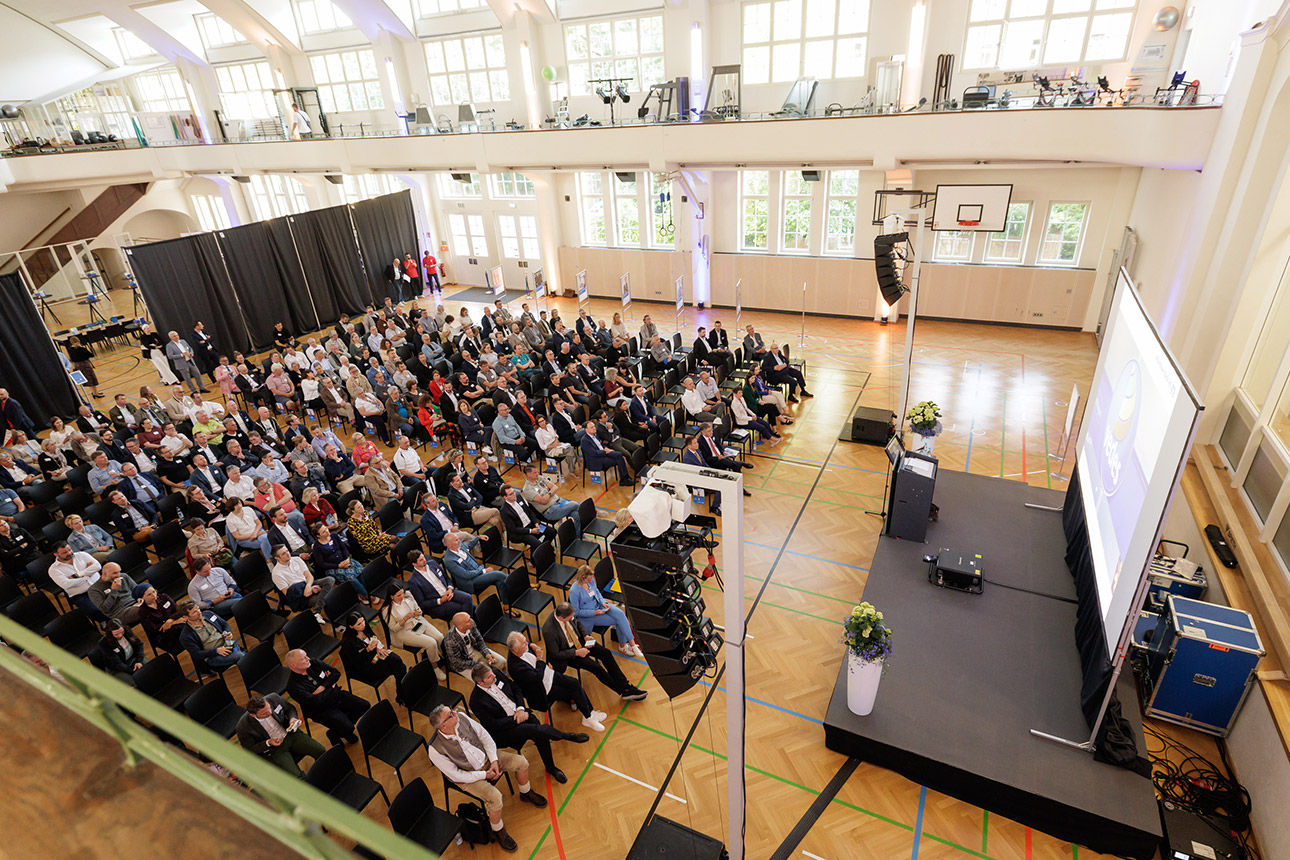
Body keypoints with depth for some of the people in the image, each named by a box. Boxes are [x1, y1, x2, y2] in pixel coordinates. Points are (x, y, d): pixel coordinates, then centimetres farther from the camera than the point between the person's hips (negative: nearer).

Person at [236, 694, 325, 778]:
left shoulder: (273, 698, -17)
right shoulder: (243, 727, -23)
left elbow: (290, 708, 5)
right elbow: (249, 750, -9)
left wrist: (292, 718, -16)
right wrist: (268, 743, -25)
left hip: (290, 733, 3)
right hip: (273, 749, -3)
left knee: (321, 751, -13)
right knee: (295, 776, -22)